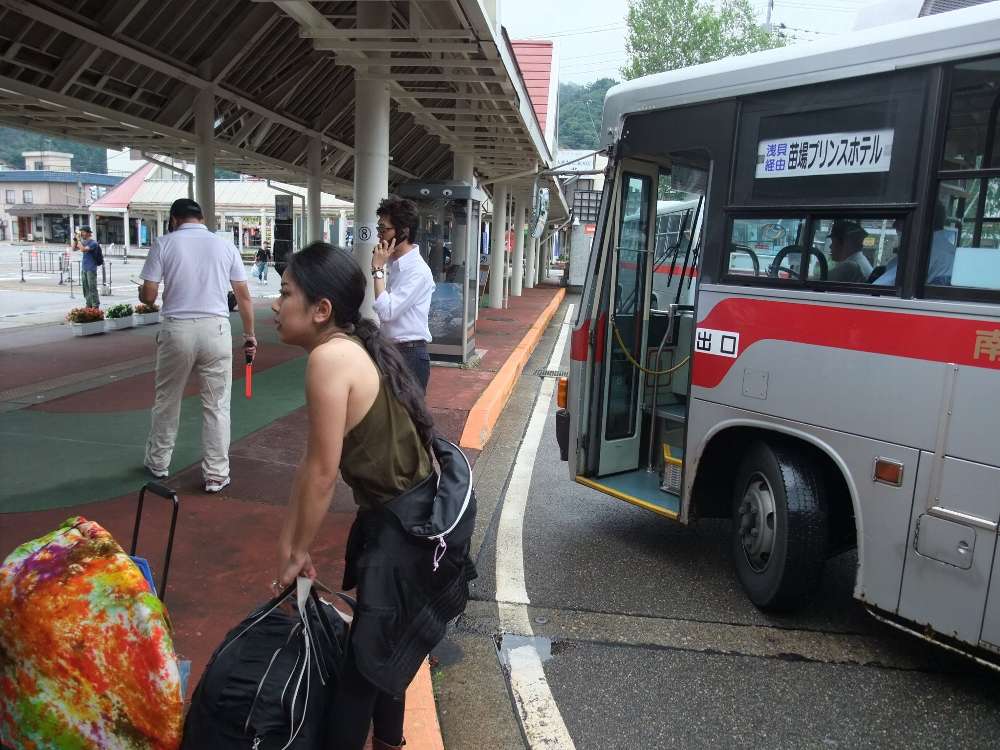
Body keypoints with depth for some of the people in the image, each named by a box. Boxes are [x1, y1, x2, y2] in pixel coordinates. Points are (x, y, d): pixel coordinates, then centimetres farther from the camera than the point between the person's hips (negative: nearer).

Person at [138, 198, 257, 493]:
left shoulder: (164, 243, 1)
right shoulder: (225, 245, 6)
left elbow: (148, 296, -1)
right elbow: (244, 296, 6)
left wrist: (141, 292, 22)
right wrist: (249, 334, 14)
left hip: (177, 330, 0)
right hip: (215, 329, 0)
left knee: (167, 401, 17)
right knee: (217, 405, 6)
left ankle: (158, 463, 32)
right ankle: (216, 474, 8)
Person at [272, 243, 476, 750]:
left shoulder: (329, 356, -24)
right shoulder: (353, 346, 5)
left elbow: (322, 472, -20)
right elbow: (312, 461, 7)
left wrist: (298, 553, -6)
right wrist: (287, 544, 11)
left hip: (420, 520, -10)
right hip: (421, 504, 10)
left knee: (369, 651, 9)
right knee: (384, 640, 28)